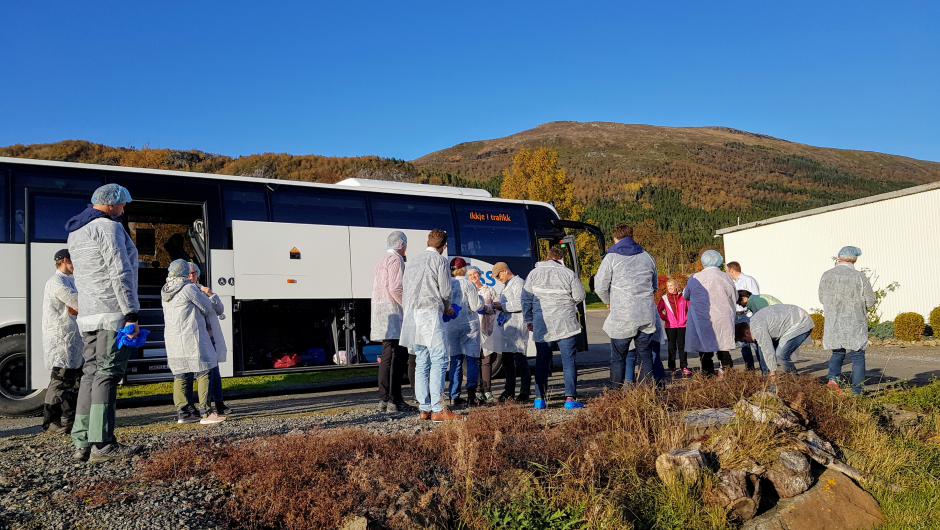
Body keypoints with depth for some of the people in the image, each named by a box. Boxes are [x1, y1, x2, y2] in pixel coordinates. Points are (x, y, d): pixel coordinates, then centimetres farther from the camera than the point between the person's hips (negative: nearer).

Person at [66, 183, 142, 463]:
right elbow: (120, 274, -17)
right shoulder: (108, 227, -10)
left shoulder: (75, 233, 20)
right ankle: (102, 445, -8)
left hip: (88, 316, 9)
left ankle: (82, 443, 10)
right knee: (108, 374, -8)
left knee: (91, 374, 9)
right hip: (113, 314, -9)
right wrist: (131, 314, -17)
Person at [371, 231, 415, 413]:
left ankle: (383, 399, 11)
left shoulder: (381, 261, 20)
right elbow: (395, 289, -19)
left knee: (387, 356, 10)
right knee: (398, 356, -10)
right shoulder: (396, 260, -9)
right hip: (392, 310, -10)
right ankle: (394, 400, -10)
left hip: (380, 308, 10)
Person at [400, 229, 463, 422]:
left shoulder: (412, 262, 20)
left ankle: (424, 409, 7)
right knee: (439, 360, -9)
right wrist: (447, 308, 16)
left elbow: (405, 291, 17)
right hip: (430, 313, -7)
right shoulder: (440, 260, 0)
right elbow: (445, 291, -4)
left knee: (421, 362, 8)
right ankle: (438, 409, -14)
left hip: (412, 314, 7)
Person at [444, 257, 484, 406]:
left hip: (450, 326, 4)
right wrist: (480, 298, 9)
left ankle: (454, 396, 9)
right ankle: (471, 392, -12)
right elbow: (476, 306, -10)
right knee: (472, 360, 2)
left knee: (455, 361, 11)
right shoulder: (468, 284, -11)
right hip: (468, 326, -4)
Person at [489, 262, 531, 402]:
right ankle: (509, 391, 18)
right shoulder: (507, 285, 24)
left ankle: (524, 392, -3)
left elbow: (520, 304, -17)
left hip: (516, 327, -10)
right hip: (506, 327, 10)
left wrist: (502, 306, -10)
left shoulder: (518, 283, -7)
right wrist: (499, 306, 12)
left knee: (520, 359, -8)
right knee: (507, 361, 11)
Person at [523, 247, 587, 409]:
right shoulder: (569, 274, -1)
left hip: (541, 326, 2)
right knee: (569, 360, 3)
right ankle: (570, 398, -1)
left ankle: (539, 399, 9)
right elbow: (580, 296, 2)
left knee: (541, 362, 9)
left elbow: (526, 299, 7)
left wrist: (528, 320, 14)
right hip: (566, 324, -2)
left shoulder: (534, 273, 5)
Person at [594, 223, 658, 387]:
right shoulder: (647, 257, 11)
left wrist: (609, 301, 14)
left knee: (618, 359, 5)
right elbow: (655, 285, 21)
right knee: (645, 357, 11)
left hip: (622, 317, -4)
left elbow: (600, 287, -5)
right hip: (647, 316, 4)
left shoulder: (611, 258, -5)